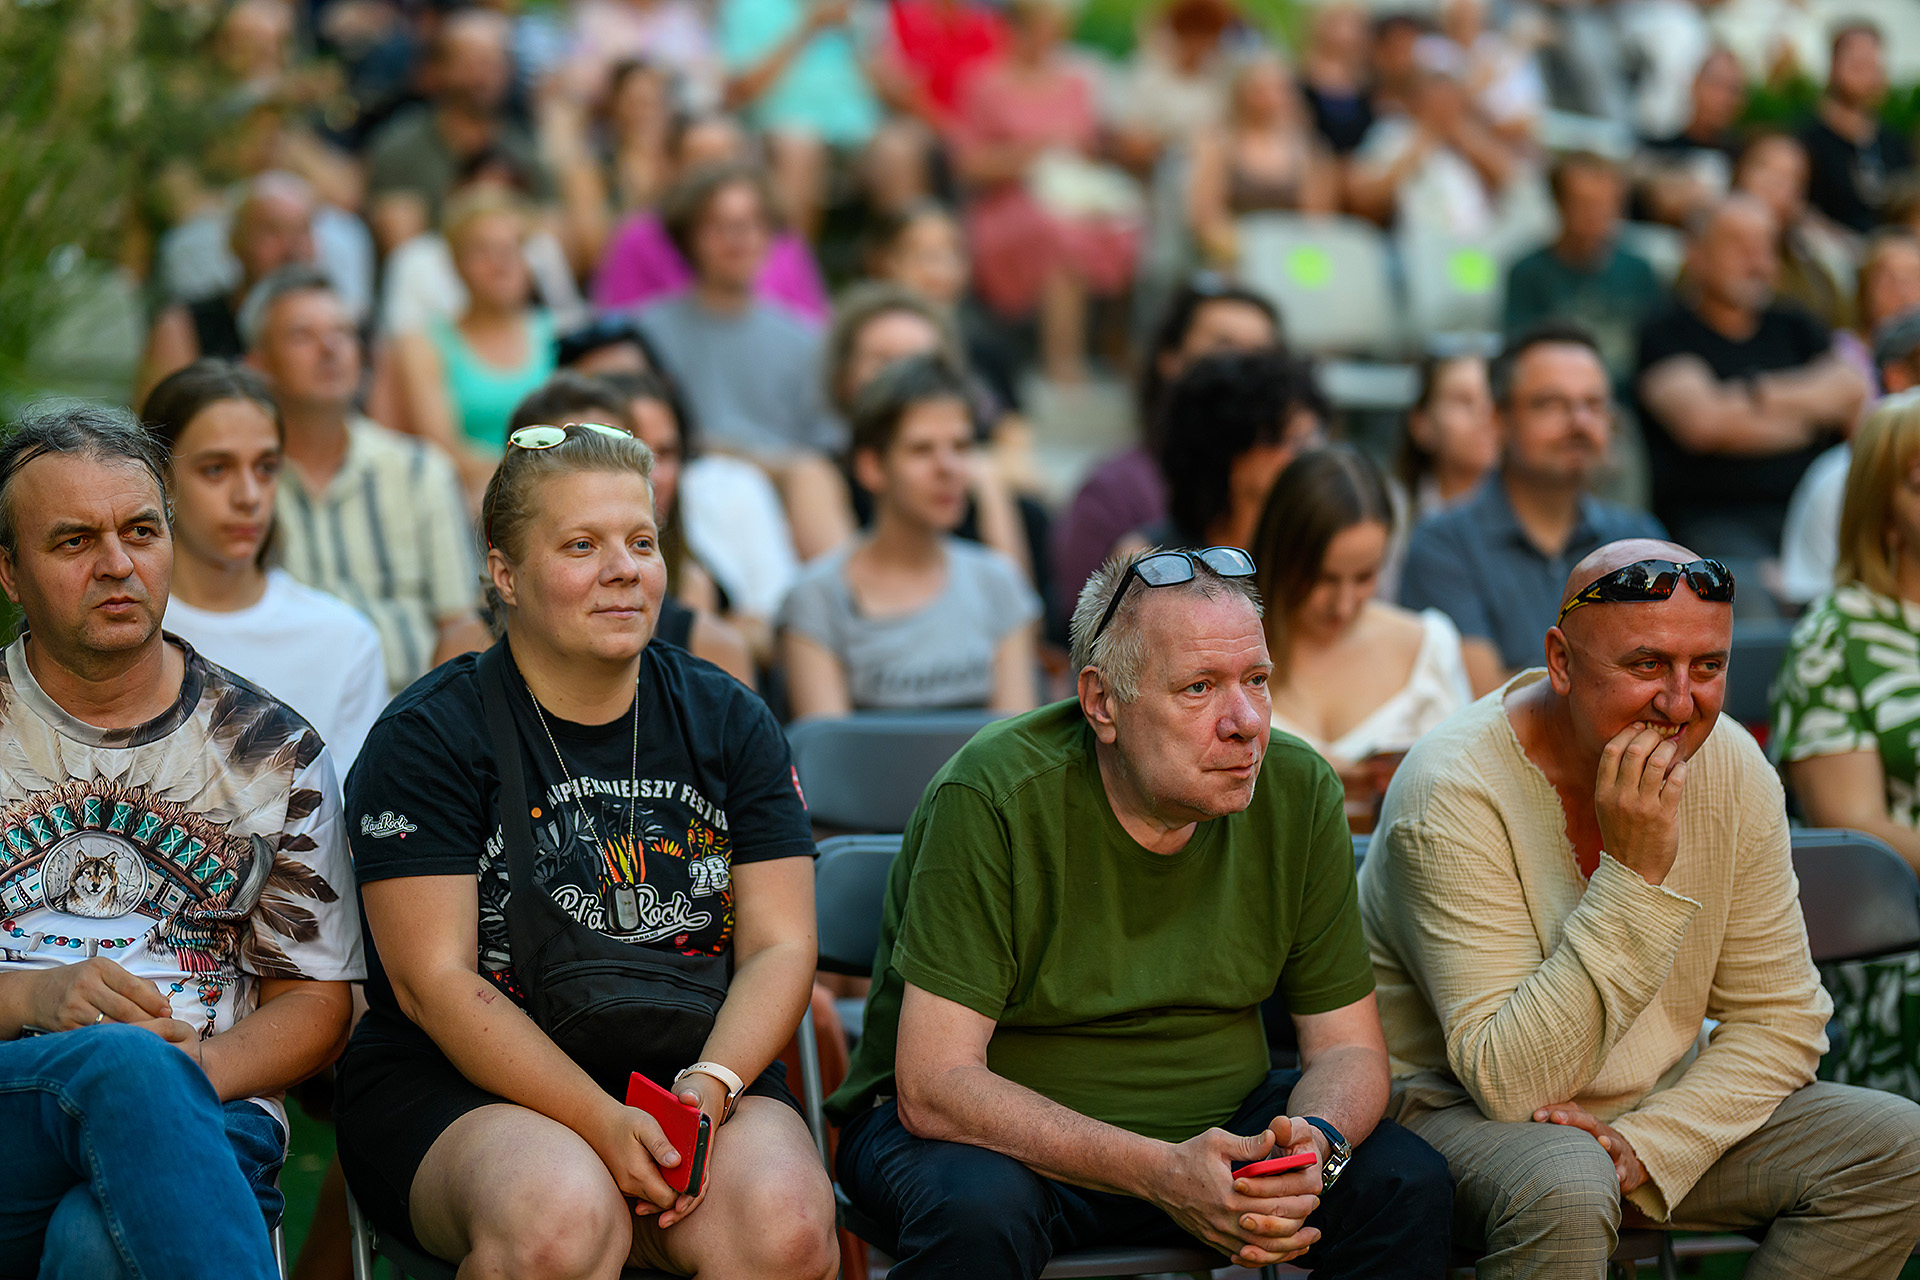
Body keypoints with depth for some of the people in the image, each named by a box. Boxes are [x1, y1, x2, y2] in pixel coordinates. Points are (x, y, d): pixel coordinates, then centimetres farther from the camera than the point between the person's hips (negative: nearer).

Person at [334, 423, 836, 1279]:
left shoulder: (730, 722, 11)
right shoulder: (426, 736, -1)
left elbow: (780, 948, 5)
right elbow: (433, 980, -10)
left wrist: (709, 1087, -16)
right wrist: (602, 1123, -21)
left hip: (699, 1072, 3)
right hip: (460, 1086, -2)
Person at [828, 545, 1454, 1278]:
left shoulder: (1299, 793, -8)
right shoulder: (991, 799, -22)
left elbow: (1348, 1050, 0)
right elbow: (934, 1085, -25)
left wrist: (1316, 1146, -25)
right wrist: (1162, 1175, -35)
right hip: (1006, 1131, -4)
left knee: (1407, 1188, -19)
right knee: (977, 1211, -36)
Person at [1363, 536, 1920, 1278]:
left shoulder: (1733, 768, -6)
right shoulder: (1454, 796, -24)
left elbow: (1779, 1020, 0)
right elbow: (1509, 1084, -28)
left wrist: (1648, 1145, -17)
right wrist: (1636, 875, -33)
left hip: (1666, 1111, 6)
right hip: (1452, 1107, -6)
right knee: (1566, 1186, -38)